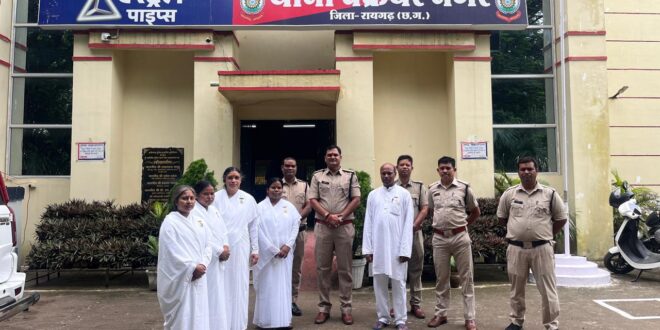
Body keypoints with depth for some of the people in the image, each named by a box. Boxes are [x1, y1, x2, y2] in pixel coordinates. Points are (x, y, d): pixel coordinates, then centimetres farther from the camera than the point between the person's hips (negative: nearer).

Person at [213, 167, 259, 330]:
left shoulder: (248, 199, 4)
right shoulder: (216, 198, -1)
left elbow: (254, 226, 7)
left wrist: (255, 250, 5)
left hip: (240, 248, 2)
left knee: (240, 286, 7)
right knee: (221, 287, 3)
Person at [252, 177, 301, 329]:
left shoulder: (289, 206, 7)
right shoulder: (260, 207, -2)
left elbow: (295, 226, 4)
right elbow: (259, 231, -8)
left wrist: (288, 245, -10)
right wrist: (274, 250, -12)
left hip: (285, 253, 3)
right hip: (267, 253, -3)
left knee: (284, 285, 6)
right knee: (267, 286, 1)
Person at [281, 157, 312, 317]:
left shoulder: (304, 185, 9)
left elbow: (309, 205, 1)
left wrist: (297, 218, -16)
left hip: (299, 229, 2)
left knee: (296, 267, 6)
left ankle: (293, 301, 14)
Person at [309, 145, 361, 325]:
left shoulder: (350, 176, 6)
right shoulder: (317, 176, 8)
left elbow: (356, 199, -1)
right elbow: (312, 200, 1)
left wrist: (341, 216, -12)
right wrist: (328, 216, -12)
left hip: (345, 227, -1)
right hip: (322, 227, 1)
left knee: (345, 269, 4)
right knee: (322, 268, 5)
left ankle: (346, 308, 13)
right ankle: (324, 307, 15)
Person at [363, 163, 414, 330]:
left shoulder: (404, 194, 1)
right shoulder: (373, 195, 8)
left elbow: (408, 224, -3)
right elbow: (368, 223, 6)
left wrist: (405, 250, -9)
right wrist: (367, 248, 1)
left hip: (397, 247, -2)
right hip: (378, 247, 3)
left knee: (398, 284, 5)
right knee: (379, 283, 8)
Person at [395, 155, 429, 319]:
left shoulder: (420, 187, 6)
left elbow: (425, 209, 0)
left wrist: (414, 225, -11)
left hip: (415, 233, 1)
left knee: (416, 269, 6)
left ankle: (416, 304, 15)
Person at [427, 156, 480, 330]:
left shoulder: (464, 188, -3)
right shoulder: (432, 189, 5)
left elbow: (476, 211, 9)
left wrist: (462, 224, 8)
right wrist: (441, 224, 11)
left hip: (460, 237, -2)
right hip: (439, 238, 2)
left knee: (466, 278, 4)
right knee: (441, 278, 12)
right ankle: (440, 314, 23)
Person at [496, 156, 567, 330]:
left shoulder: (549, 193, -1)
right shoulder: (509, 194, 1)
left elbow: (561, 218, 6)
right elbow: (502, 217, 14)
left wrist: (546, 234, 5)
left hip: (542, 248, -1)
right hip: (516, 248, 2)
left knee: (547, 289, 4)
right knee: (517, 288, 13)